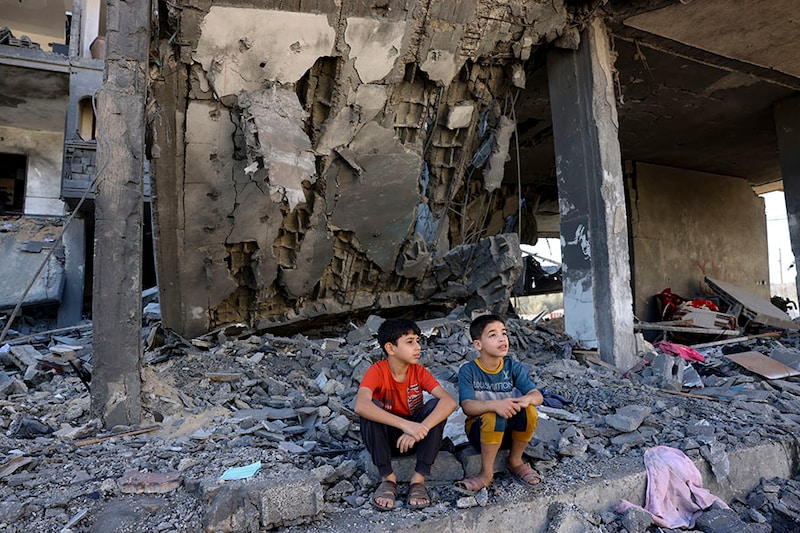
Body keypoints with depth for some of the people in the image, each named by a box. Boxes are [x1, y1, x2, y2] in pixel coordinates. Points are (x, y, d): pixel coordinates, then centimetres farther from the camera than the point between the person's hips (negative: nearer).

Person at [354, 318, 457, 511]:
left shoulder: (420, 372, -12)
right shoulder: (377, 371, -19)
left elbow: (450, 401, -27)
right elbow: (360, 405, -40)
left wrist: (419, 430, -42)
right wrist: (406, 424, -48)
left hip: (413, 438, 2)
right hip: (384, 437, -2)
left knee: (437, 405, -24)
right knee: (372, 407, -31)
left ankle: (419, 479, -18)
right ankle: (388, 477, -18)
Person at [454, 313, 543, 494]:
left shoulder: (514, 367, -4)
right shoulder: (468, 371, -14)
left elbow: (537, 395, -13)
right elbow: (467, 406, -26)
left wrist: (527, 399, -39)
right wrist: (494, 405, -46)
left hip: (509, 430, 4)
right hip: (480, 429, -3)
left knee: (529, 410, -26)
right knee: (493, 416, -36)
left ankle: (515, 461, -1)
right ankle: (487, 473, -16)